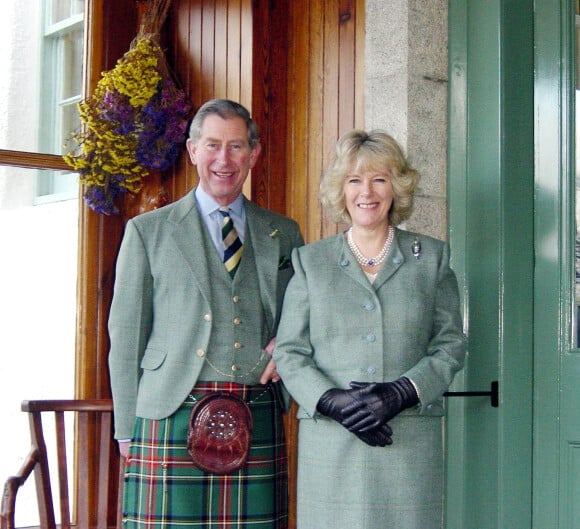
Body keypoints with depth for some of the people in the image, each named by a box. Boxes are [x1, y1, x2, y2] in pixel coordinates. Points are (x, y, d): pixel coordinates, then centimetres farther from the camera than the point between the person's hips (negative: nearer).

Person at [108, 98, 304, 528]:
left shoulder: (284, 234, 16)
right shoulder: (147, 231, 9)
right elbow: (127, 335, 8)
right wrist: (128, 430, 3)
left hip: (259, 425, 2)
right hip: (173, 416, -2)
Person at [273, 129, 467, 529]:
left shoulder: (431, 258, 12)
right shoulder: (310, 261, 13)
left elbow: (451, 345, 7)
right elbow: (289, 351, 7)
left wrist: (402, 392, -10)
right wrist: (330, 400, -10)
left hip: (412, 441, 0)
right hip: (330, 444, 0)